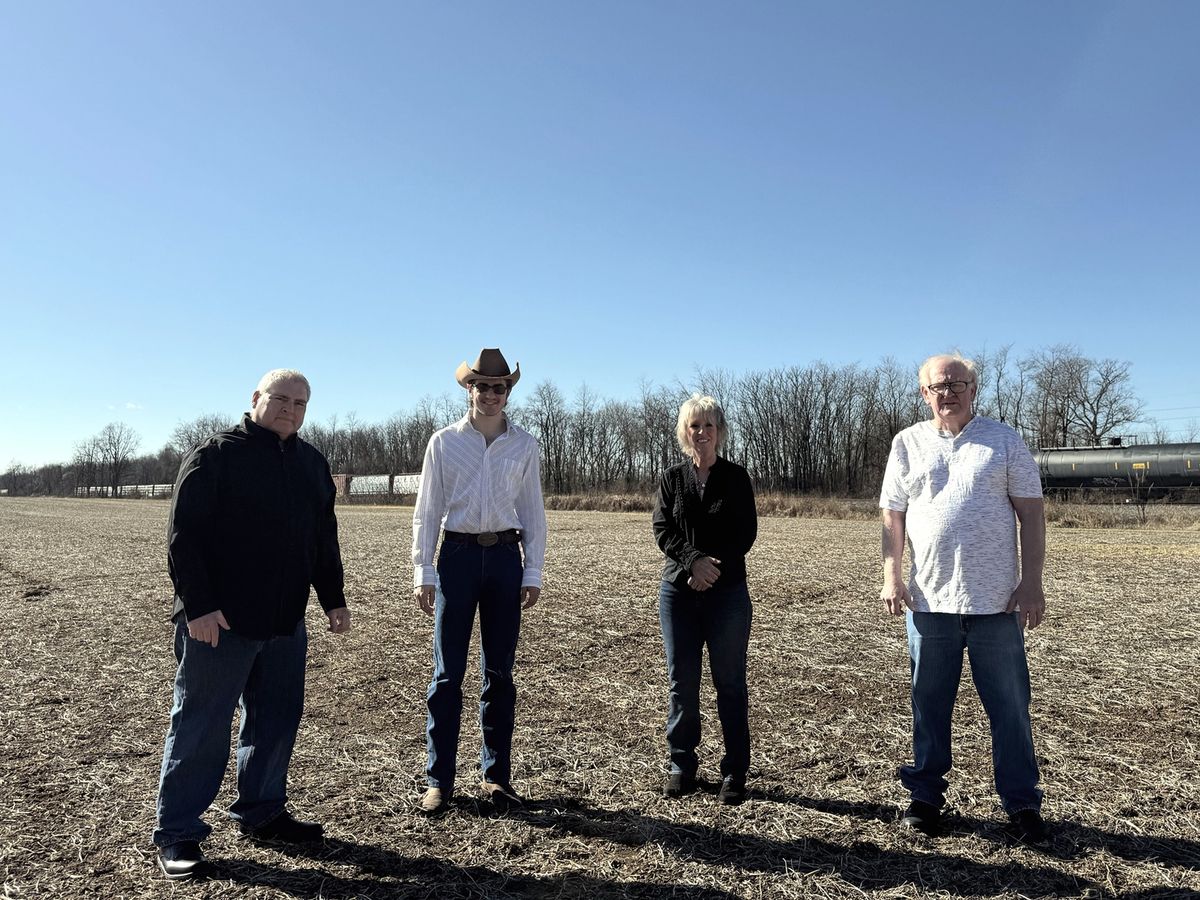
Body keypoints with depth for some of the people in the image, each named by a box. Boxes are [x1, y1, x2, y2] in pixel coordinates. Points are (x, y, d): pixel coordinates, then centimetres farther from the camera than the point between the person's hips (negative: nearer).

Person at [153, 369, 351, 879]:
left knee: (276, 722, 13)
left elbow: (324, 539, 16)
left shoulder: (312, 464, 11)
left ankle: (261, 812, 29)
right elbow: (183, 536, -13)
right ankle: (177, 834, 17)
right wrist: (198, 606, -18)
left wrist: (333, 599, 13)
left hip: (285, 623, 6)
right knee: (201, 725, 4)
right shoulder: (215, 455, -8)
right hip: (218, 622, -6)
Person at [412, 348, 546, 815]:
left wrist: (532, 572, 3)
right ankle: (438, 780, 12)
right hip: (458, 554, -1)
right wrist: (423, 571, -2)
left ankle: (496, 775, 19)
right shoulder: (444, 441, 3)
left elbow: (533, 512, 8)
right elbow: (427, 510, 4)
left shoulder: (523, 444, 7)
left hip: (505, 557, 1)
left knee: (500, 672, 8)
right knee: (447, 672, 1)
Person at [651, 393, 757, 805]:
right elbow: (662, 530, -1)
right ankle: (682, 764, 18)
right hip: (678, 588, 2)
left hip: (727, 590, -1)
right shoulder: (672, 478, 9)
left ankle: (735, 771, 12)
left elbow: (746, 533, -2)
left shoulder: (736, 477, 5)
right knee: (681, 680, 6)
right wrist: (693, 561, -17)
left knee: (729, 681, 3)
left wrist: (714, 567, -15)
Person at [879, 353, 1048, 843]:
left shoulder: (1003, 440, 3)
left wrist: (1031, 582, -5)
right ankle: (925, 794, 26)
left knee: (1010, 706, 7)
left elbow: (1031, 513, 1)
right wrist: (891, 575, -2)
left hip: (997, 600, -1)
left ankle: (1022, 803, 22)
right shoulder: (907, 443, 6)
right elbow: (893, 515, 7)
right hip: (929, 599, 1)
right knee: (929, 704, 12)